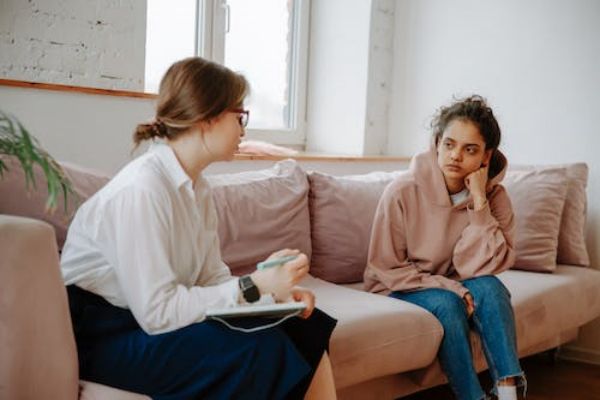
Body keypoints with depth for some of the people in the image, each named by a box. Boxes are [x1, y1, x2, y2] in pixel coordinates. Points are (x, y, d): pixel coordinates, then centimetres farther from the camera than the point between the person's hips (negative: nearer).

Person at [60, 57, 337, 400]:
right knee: (261, 348, -24)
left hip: (153, 316, 8)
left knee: (306, 326, -3)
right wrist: (254, 286, -24)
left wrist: (276, 290, -15)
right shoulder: (141, 188, -24)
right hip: (103, 334, -8)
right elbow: (157, 312, -26)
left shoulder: (198, 189, 4)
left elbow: (212, 277, 1)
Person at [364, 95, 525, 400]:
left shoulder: (494, 196, -11)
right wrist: (449, 287, -22)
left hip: (454, 288, 3)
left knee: (489, 287, -26)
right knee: (445, 304, -31)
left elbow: (485, 267, -20)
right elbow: (386, 269, -13)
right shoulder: (402, 192, -19)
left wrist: (478, 202, -27)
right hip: (400, 292, -3)